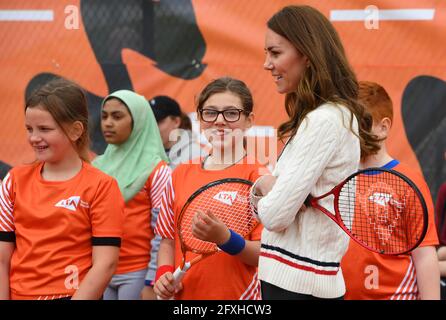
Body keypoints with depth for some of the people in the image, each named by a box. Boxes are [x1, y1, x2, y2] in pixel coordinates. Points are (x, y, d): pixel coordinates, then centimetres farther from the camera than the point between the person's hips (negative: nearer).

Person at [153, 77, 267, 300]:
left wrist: (224, 238, -26)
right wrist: (163, 273, -4)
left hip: (239, 294, -4)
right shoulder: (181, 174, 5)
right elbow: (168, 240, 12)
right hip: (185, 294, 4)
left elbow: (265, 255, -12)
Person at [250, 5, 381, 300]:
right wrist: (264, 186, -5)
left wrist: (263, 187, 0)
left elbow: (275, 215, -20)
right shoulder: (339, 115, 12)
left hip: (296, 284, -9)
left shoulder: (323, 121, -18)